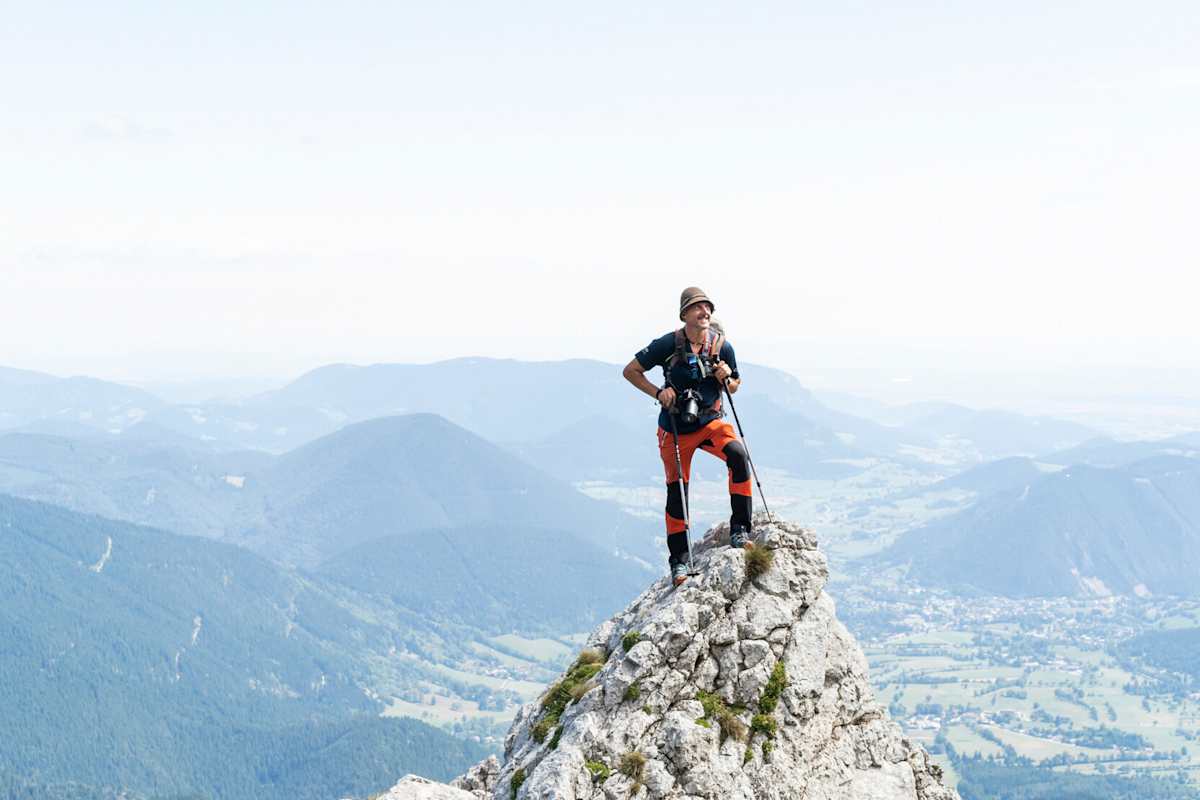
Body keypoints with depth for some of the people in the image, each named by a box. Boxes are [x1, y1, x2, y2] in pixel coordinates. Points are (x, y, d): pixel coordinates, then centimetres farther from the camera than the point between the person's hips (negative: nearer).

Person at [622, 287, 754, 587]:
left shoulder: (722, 346, -7)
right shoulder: (668, 344, -13)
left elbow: (734, 386, 8)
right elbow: (630, 371, -4)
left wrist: (726, 379, -15)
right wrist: (658, 393, -16)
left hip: (710, 421, 1)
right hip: (676, 429, -1)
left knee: (738, 454, -28)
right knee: (677, 491, 3)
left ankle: (739, 530, -21)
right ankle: (678, 560, 19)